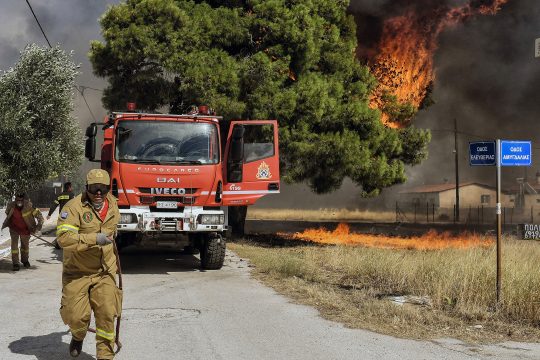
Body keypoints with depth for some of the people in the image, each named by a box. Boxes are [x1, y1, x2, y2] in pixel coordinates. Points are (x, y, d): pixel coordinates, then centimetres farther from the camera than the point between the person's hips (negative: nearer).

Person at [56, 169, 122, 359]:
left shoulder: (112, 204, 3)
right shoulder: (74, 206, -16)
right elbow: (63, 238, -27)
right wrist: (94, 239, -30)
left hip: (104, 272, 3)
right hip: (77, 272, -3)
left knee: (106, 314, -6)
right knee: (77, 316, -3)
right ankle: (78, 336, 33)